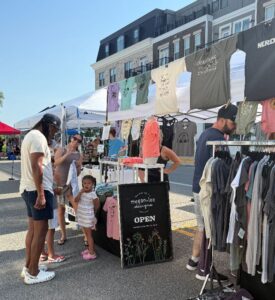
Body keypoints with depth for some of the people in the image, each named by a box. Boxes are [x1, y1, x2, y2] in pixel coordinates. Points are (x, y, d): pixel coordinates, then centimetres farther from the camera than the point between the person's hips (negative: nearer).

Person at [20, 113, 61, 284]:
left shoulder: (31, 135, 20)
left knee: (33, 229, 15)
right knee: (41, 231, -3)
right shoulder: (38, 137, -14)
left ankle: (28, 267, 24)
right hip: (37, 190, -11)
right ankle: (33, 273, 5)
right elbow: (36, 166, -22)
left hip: (29, 189, 11)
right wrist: (41, 194, -24)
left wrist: (53, 187, 23)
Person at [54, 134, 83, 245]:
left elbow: (78, 174, 6)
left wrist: (79, 166, -14)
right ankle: (63, 235, 20)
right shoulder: (61, 150, 1)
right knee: (61, 209, 7)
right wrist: (67, 154, -26)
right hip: (59, 183, -1)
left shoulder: (79, 156, 6)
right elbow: (56, 162, -17)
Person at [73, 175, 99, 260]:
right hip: (82, 216, 6)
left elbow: (97, 205, -6)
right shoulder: (81, 192, 1)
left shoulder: (93, 194, -16)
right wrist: (81, 192, -19)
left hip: (88, 217, -6)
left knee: (89, 234, -3)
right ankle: (89, 249, 31)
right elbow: (76, 200, -11)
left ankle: (92, 253, 3)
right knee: (87, 234, 17)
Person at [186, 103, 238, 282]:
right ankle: (204, 270, 13)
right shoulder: (218, 138, -18)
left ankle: (194, 260, 31)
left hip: (199, 188, 10)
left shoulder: (206, 134, 13)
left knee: (202, 226, 19)